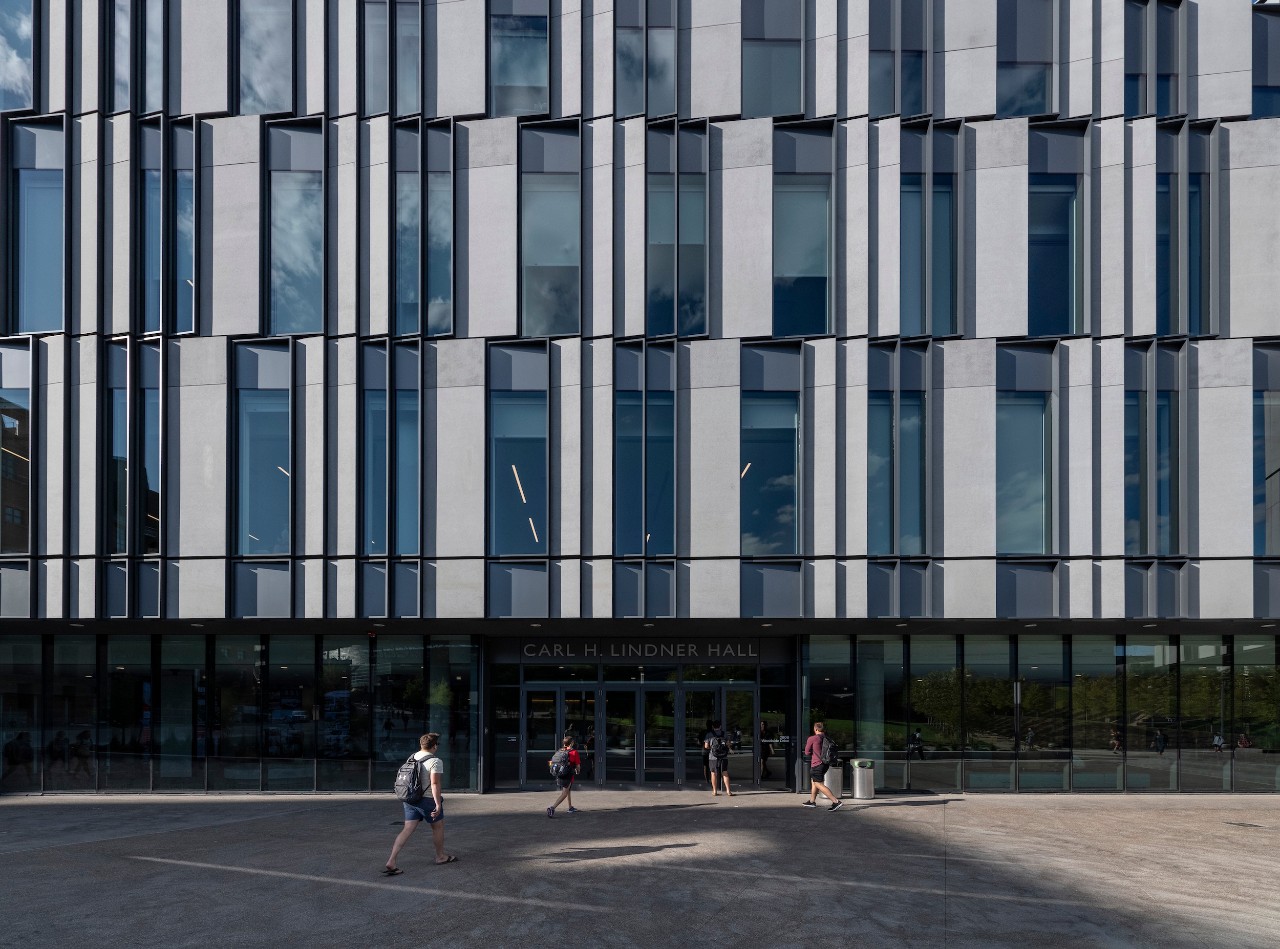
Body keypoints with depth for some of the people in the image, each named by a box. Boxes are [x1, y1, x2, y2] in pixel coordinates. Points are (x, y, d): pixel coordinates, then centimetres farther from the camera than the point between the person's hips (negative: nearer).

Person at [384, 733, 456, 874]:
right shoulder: (435, 761, -15)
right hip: (428, 799, -7)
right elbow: (435, 783, -22)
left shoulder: (412, 758, 9)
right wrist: (438, 804, -22)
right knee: (438, 827, 16)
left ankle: (390, 862, -9)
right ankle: (440, 856, 32)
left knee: (408, 830, 2)